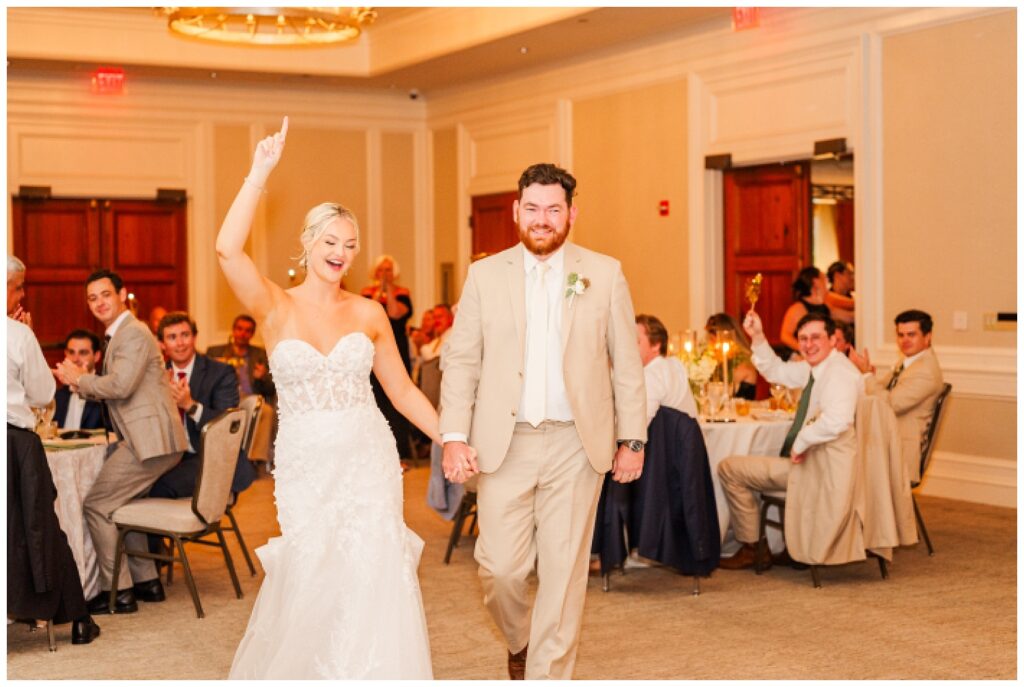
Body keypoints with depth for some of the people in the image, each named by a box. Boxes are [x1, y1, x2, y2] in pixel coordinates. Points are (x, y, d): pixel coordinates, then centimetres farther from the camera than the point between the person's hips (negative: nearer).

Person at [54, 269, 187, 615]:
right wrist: (81, 381, 4)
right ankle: (146, 581, 27)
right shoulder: (120, 335, 22)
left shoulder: (133, 333, -12)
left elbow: (121, 386, -24)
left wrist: (80, 379, -9)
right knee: (120, 503, 21)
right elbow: (114, 388, 21)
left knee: (97, 505, -6)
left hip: (150, 440, -11)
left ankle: (118, 592, -1)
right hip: (146, 439, 11)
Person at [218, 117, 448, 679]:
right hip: (305, 468, -1)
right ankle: (292, 669, 34)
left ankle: (373, 673, 20)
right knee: (312, 586, 6)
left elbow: (402, 390, 9)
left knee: (374, 585, 0)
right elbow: (227, 249, -21)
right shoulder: (275, 307, -4)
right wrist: (260, 172, -19)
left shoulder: (368, 312, 3)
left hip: (369, 463, 1)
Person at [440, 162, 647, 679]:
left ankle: (547, 676, 18)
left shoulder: (604, 274, 3)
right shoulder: (485, 275, 4)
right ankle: (519, 642, 31)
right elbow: (460, 361, 3)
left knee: (564, 570, 4)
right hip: (504, 442, 0)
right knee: (500, 566, 0)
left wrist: (632, 438, 1)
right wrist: (454, 436, -6)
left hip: (576, 443, 0)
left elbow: (626, 362, 4)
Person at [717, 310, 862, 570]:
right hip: (807, 459, 11)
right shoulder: (815, 368, 9)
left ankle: (750, 549, 8)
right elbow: (775, 371, 23)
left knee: (730, 468, -4)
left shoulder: (839, 372, -22)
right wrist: (758, 337, 10)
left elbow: (836, 420, -39)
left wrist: (801, 442, -27)